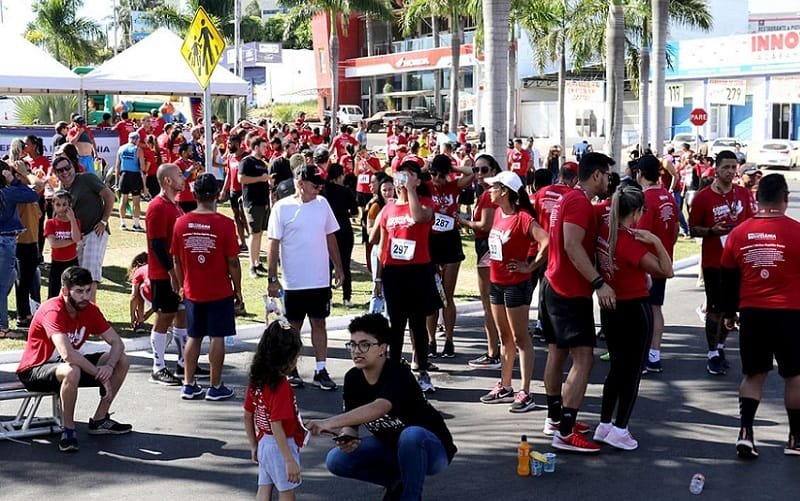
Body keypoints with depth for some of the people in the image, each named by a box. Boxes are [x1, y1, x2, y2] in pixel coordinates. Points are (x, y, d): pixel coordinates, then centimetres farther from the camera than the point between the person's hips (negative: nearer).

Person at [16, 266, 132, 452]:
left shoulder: (90, 310, -4)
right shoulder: (53, 311, -27)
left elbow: (117, 343, -2)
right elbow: (67, 354, -39)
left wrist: (109, 366, -24)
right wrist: (100, 375, -32)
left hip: (63, 363, 8)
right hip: (34, 371, -8)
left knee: (121, 361, -4)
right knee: (71, 372, -41)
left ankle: (99, 421, 4)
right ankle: (68, 430, -21)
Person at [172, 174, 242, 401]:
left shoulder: (181, 223, -3)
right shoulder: (225, 224, -13)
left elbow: (176, 260, 4)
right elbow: (233, 262, -11)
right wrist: (237, 289, 2)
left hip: (192, 292, 3)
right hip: (220, 292, -3)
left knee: (193, 337, 14)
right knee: (217, 337, 5)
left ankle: (189, 385, 17)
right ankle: (216, 387, 10)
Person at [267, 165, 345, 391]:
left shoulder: (322, 204, 3)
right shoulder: (282, 208, -9)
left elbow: (330, 237, 11)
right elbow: (274, 245, -8)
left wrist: (338, 267, 10)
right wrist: (272, 278, -10)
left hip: (320, 280, 3)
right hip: (293, 282, -3)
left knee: (319, 323, 8)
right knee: (293, 326, 9)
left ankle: (321, 370, 14)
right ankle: (291, 371, 21)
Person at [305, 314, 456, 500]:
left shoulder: (398, 373, -29)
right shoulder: (353, 378, -7)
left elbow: (379, 408, -47)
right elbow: (351, 421, -3)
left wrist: (329, 423, -57)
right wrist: (347, 438, -29)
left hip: (432, 447, -7)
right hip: (389, 446, 7)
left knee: (411, 435, -41)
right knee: (336, 460, -13)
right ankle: (397, 482, 8)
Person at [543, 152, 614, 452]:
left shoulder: (567, 199, 15)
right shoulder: (580, 202, -17)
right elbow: (572, 246, -26)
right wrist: (599, 283, -28)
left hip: (555, 286, 11)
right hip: (571, 292, -11)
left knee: (557, 353, 18)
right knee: (584, 358, -11)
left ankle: (555, 418, 29)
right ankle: (565, 433, -14)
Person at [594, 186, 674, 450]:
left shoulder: (604, 231, -4)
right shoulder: (630, 242, -22)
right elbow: (666, 270, -22)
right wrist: (656, 241, -25)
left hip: (610, 307, 7)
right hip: (634, 309, -7)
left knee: (617, 367, 19)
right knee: (633, 371, 5)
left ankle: (604, 426, 24)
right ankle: (620, 430, 7)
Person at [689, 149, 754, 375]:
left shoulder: (743, 194, 4)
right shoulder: (703, 197, -7)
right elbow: (693, 229, -4)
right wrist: (712, 231, -20)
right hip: (713, 261, -4)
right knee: (715, 308, 0)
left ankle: (720, 346, 28)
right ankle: (713, 355, 8)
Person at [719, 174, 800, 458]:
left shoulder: (739, 233, 1)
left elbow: (728, 278, 9)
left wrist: (729, 312, 21)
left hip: (751, 314, 3)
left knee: (754, 374, 14)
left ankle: (745, 432, 0)